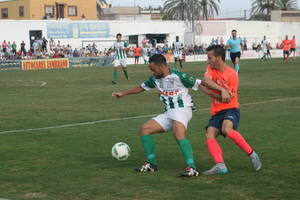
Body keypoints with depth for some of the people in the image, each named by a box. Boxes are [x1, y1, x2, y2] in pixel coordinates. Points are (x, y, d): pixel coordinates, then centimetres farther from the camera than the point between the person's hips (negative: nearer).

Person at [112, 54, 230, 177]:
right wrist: (123, 93, 30)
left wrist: (222, 90, -24)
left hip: (182, 109, -8)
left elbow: (201, 83, -17)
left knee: (178, 133, -34)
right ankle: (151, 164, 11)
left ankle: (192, 168, -38)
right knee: (144, 129, 3)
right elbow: (142, 87, 26)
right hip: (169, 113, 8)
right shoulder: (155, 79, 8)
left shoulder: (178, 76, -15)